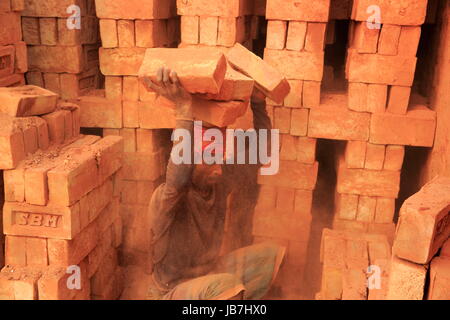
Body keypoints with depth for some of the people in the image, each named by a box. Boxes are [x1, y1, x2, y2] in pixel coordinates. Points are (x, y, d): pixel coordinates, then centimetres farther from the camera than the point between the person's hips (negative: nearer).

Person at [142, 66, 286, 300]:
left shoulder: (219, 183, -7)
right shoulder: (165, 199, -27)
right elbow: (180, 175, -50)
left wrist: (258, 104, -17)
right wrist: (183, 107, -51)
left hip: (210, 273, 7)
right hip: (173, 291, -7)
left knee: (271, 255, -1)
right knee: (226, 286, -35)